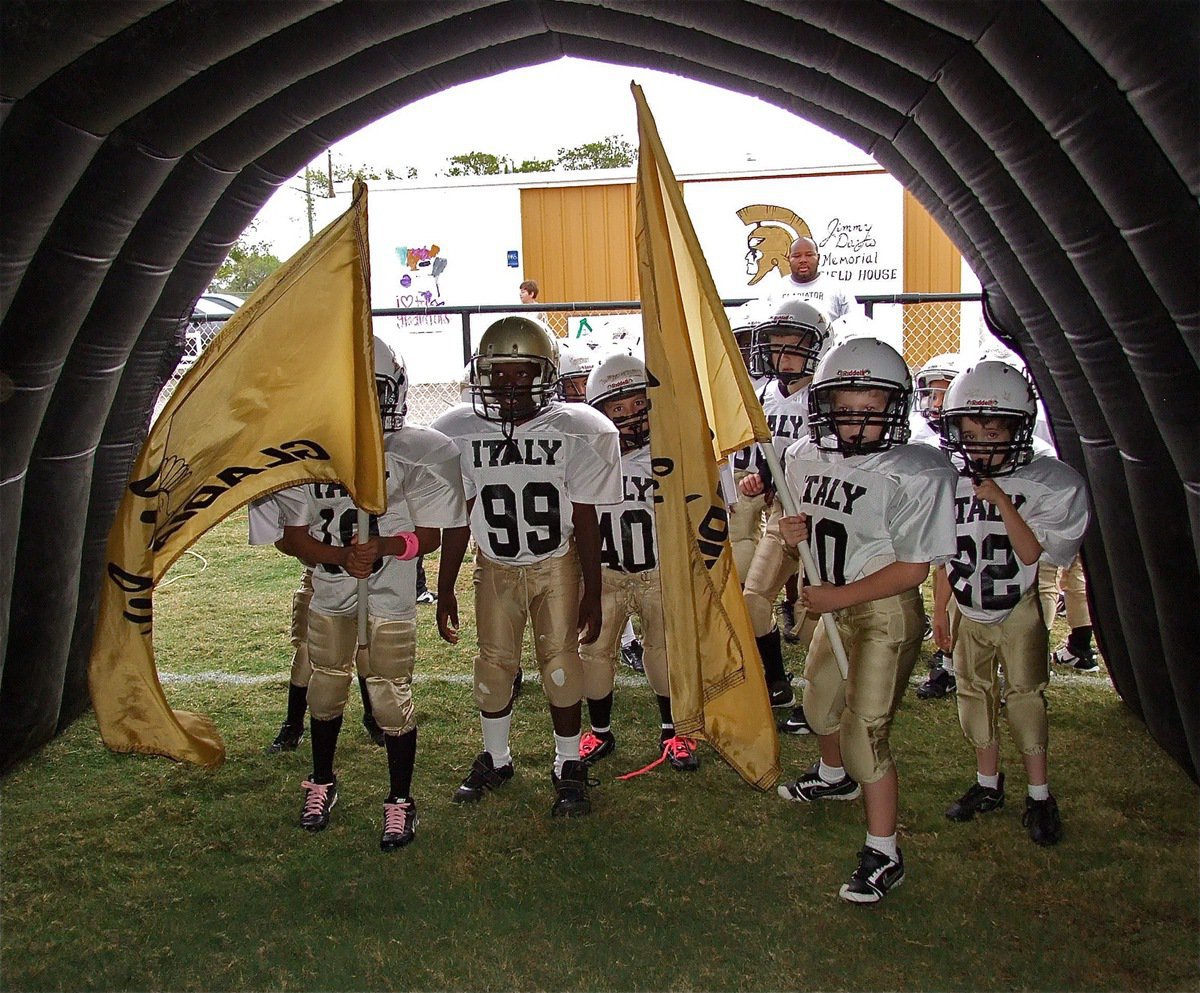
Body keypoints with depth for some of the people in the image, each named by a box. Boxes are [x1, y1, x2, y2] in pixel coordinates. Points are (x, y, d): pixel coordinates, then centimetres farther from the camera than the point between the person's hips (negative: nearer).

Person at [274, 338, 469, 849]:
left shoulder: (411, 455, -12)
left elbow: (430, 534, -7)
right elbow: (293, 536, -3)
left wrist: (383, 547, -26)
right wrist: (340, 556, -21)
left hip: (390, 597, -3)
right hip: (329, 594, 3)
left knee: (391, 696, 1)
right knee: (326, 687, 18)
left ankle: (400, 799, 20)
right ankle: (322, 781, 41)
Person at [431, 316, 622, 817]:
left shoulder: (575, 432, -17)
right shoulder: (460, 433, -13)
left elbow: (586, 522, -10)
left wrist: (592, 594, -7)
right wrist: (445, 589, 1)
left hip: (558, 565, -2)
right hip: (496, 567, 2)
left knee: (560, 660, -2)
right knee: (494, 663, 7)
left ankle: (568, 766, 15)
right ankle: (495, 758, 28)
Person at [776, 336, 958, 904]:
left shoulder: (917, 474, -24)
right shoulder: (806, 458, -4)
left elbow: (912, 569, -21)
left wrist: (839, 595, -17)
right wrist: (795, 529, -11)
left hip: (886, 612, -8)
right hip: (836, 606, 8)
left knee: (865, 730, -8)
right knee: (819, 700, 26)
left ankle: (883, 857, 9)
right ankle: (835, 777, 58)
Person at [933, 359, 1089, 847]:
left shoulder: (1046, 482, -15)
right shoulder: (951, 481, -5)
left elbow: (1030, 553, -22)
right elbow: (948, 558, 4)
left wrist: (1000, 499, -28)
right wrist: (940, 609, 6)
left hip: (1018, 611, -4)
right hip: (969, 612, 4)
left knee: (1025, 697, -2)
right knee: (974, 695, 11)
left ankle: (1039, 795, 12)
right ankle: (988, 783, 27)